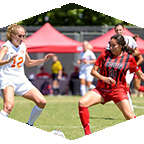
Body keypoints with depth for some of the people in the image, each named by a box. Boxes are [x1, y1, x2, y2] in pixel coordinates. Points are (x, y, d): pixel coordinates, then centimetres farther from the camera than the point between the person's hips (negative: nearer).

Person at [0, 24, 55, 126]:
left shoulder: (23, 46, 11)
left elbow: (28, 63, 27)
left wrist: (43, 60, 16)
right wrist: (9, 61, -46)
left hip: (22, 80, 7)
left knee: (42, 102, -1)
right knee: (9, 106, -34)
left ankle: (29, 125, 18)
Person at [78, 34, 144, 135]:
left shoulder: (129, 58, -2)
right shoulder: (105, 54, -1)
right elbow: (93, 71, 0)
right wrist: (104, 78, -16)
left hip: (118, 90, -2)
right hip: (101, 89, 2)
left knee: (130, 117, -16)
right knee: (82, 103, -20)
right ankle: (88, 134, -14)